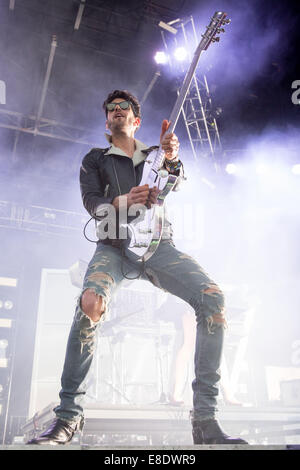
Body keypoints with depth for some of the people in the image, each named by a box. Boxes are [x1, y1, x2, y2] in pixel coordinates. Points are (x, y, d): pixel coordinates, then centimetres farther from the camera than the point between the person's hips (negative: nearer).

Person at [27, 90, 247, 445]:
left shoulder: (155, 154, 22)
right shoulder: (95, 159, 20)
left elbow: (177, 183, 3)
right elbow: (91, 201, 5)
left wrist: (171, 159, -22)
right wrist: (123, 201, -17)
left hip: (159, 244, 2)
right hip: (115, 246, -1)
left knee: (213, 299, -23)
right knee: (91, 301, -33)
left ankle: (205, 418, -19)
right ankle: (68, 415, -20)